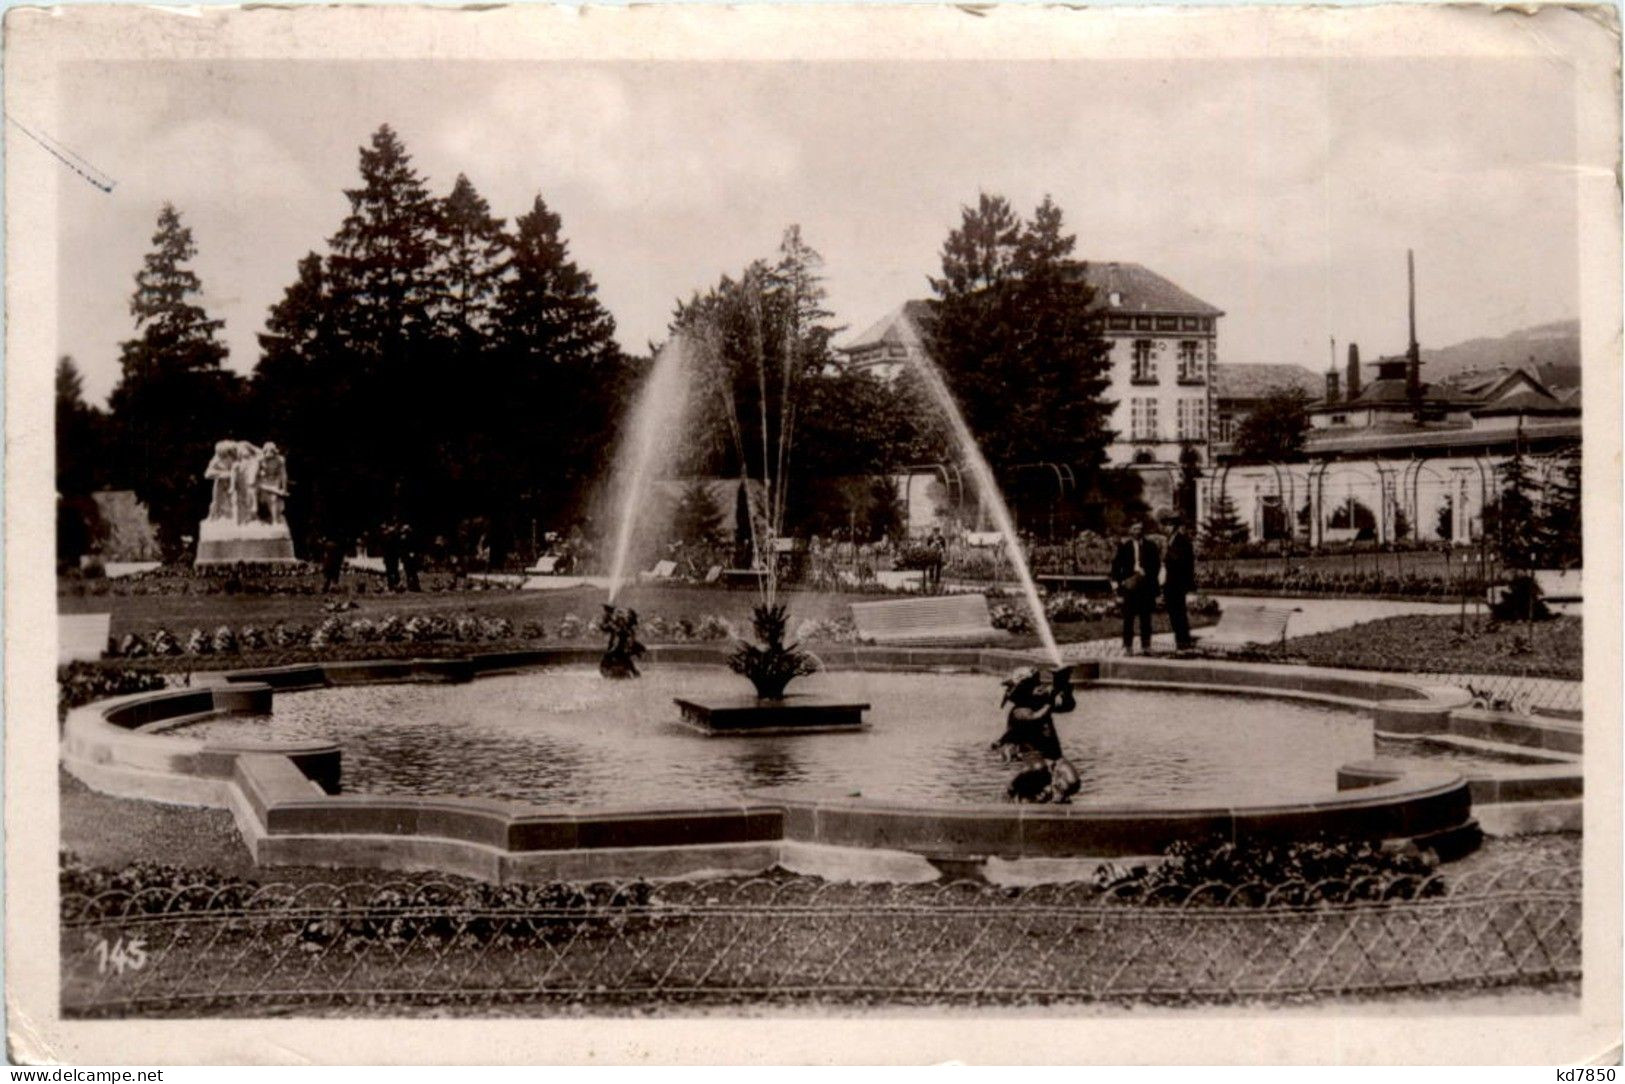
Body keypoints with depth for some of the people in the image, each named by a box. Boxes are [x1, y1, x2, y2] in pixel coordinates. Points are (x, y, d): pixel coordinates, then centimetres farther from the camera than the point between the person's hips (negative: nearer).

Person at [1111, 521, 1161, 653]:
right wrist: (1117, 580, -8)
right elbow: (1116, 564, 3)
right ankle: (1127, 646, 2)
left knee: (1145, 617, 5)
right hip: (1129, 585, -1)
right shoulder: (1124, 546, 4)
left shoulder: (1150, 546, 8)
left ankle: (1146, 646, 10)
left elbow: (1157, 563, 5)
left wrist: (1147, 574, -9)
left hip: (1146, 586, 1)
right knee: (1128, 616, -2)